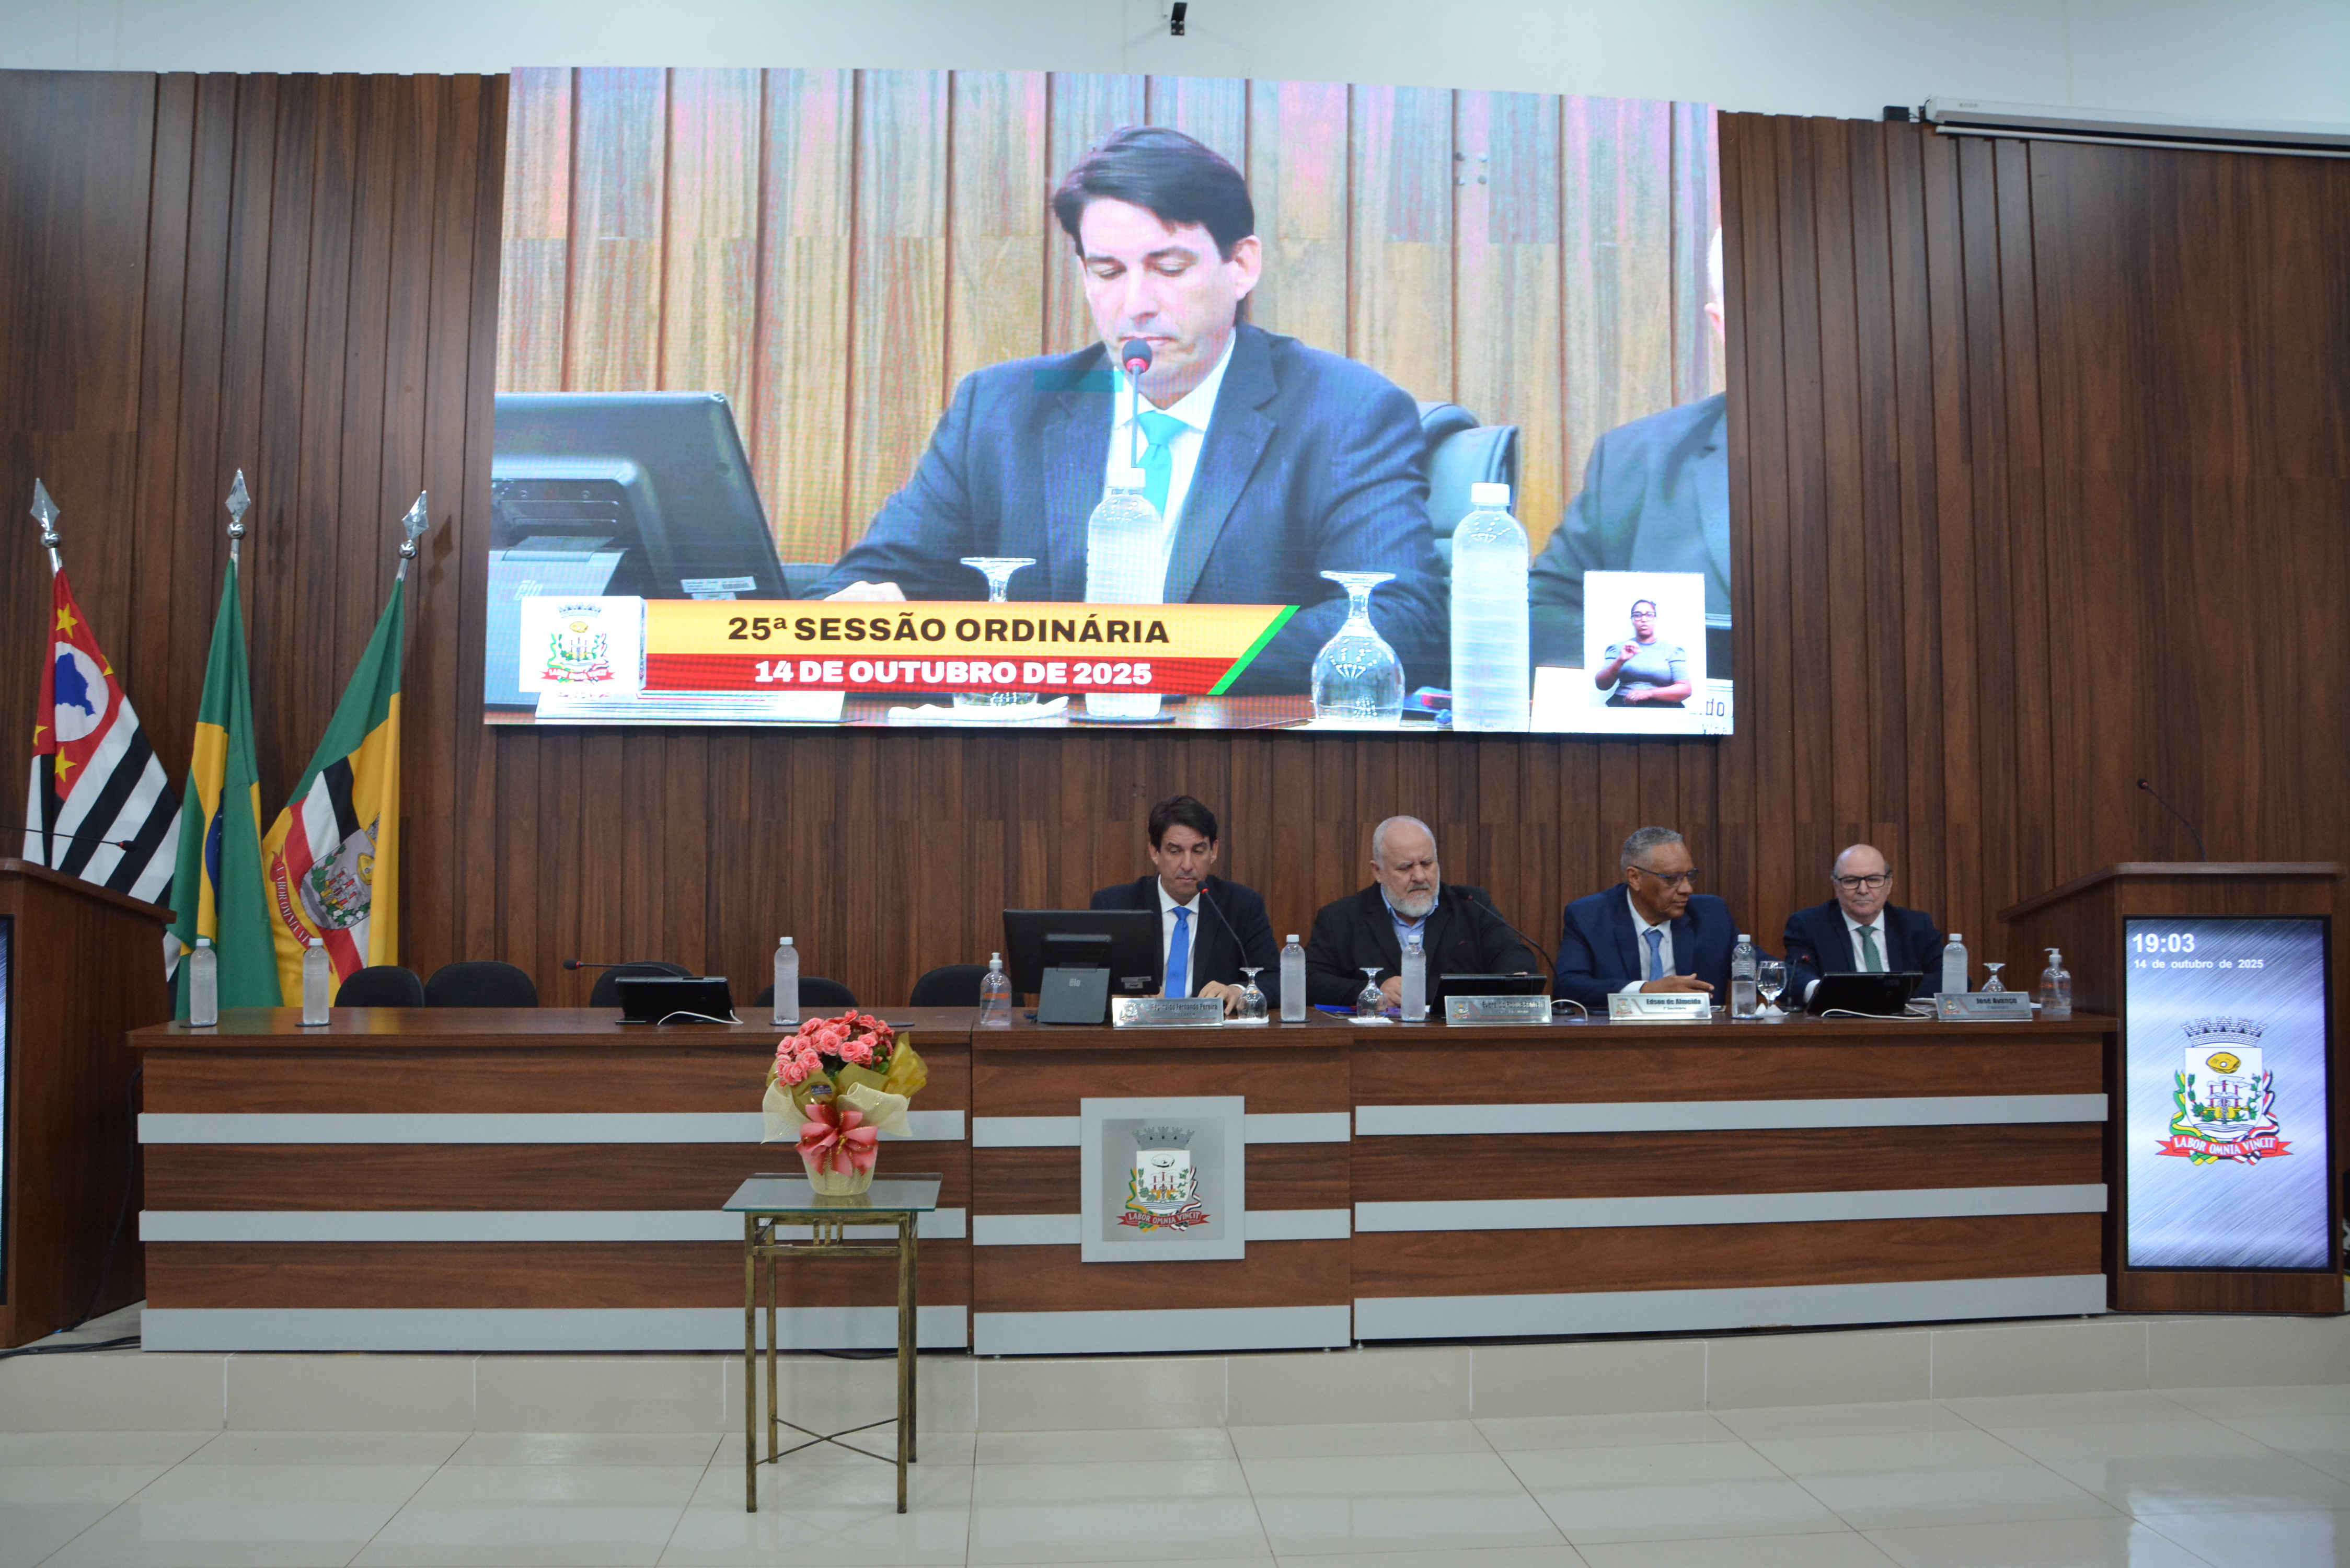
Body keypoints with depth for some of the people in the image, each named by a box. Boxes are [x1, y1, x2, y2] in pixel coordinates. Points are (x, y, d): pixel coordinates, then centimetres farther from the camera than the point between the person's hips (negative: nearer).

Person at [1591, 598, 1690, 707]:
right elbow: (1601, 684, 4)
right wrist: (1620, 661, -13)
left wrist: (1649, 693, -11)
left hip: (1662, 707, -1)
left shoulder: (1673, 650, 13)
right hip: (1623, 706, 1)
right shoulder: (1618, 648, 15)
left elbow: (1685, 689, 1)